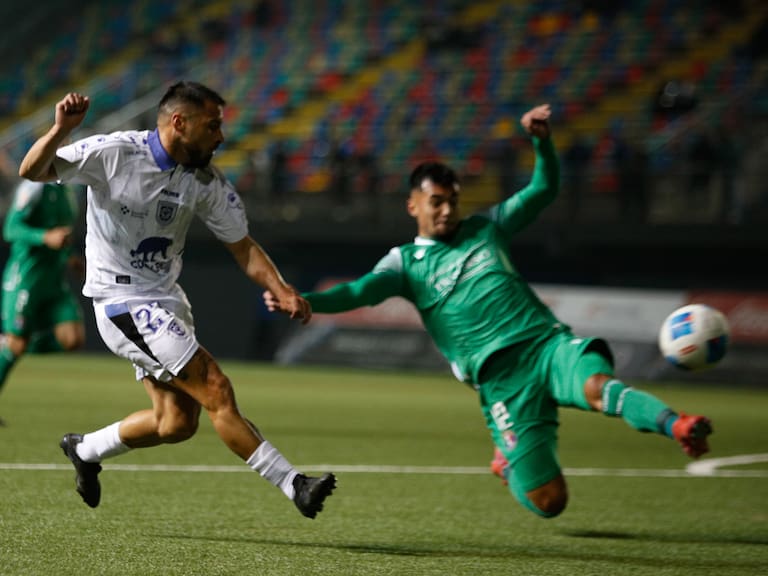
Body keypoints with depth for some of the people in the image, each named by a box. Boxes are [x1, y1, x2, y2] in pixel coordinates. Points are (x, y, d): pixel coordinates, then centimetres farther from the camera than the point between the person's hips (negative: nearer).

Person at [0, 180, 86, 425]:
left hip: (56, 282, 7)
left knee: (73, 339, -8)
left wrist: (68, 258, 12)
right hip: (26, 277, -7)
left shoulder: (67, 193, 13)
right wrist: (47, 238, -31)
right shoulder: (33, 188, -12)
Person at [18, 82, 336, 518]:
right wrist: (61, 131, -35)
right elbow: (32, 171, -15)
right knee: (216, 390, -14)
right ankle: (293, 485, -10)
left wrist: (282, 291, -11)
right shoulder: (113, 153, -16)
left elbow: (243, 246, 4)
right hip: (122, 301, -7)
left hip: (166, 300, 7)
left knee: (178, 423, 10)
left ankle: (86, 449, 32)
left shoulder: (208, 183, -2)